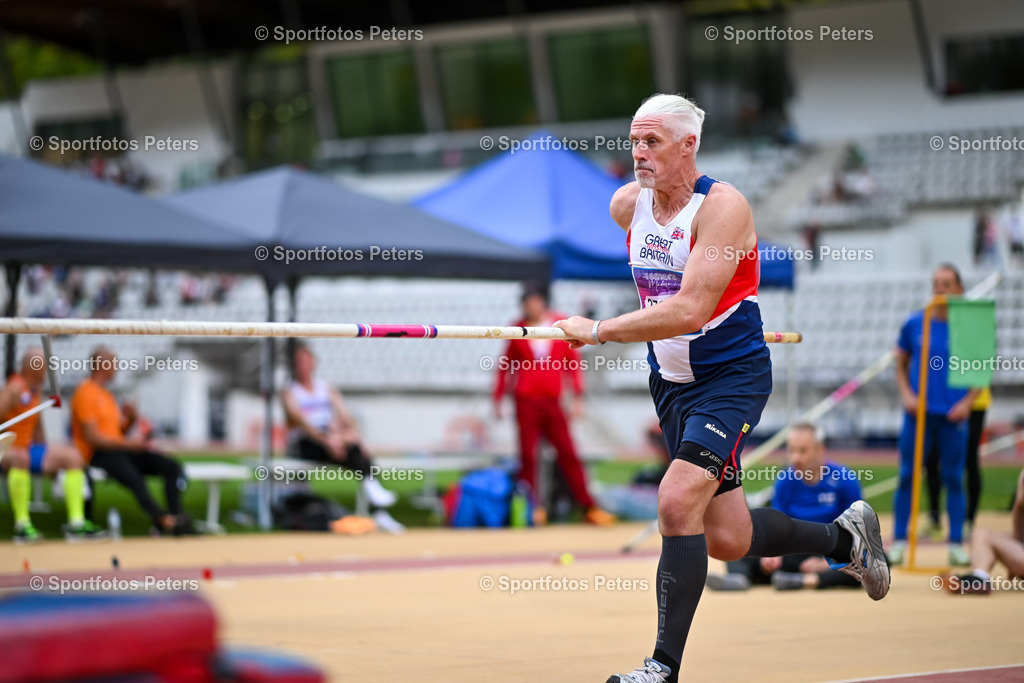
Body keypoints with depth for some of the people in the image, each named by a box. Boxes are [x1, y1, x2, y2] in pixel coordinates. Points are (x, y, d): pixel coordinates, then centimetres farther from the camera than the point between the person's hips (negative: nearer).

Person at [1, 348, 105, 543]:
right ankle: (22, 525, -37)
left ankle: (76, 523, -1)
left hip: (28, 448, 10)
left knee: (73, 456, 4)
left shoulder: (36, 389, 12)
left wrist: (48, 458, 17)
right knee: (21, 458, -42)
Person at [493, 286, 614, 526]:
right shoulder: (519, 329, 7)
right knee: (528, 455, -2)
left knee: (568, 454, -3)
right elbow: (505, 365, 13)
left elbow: (573, 362, 8)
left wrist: (577, 396, 2)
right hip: (526, 401, 0)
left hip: (552, 402, 0)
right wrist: (498, 397, 11)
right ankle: (530, 507, 5)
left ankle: (589, 507, -5)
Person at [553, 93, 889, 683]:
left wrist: (598, 331, -26)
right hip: (670, 381, 7)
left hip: (733, 375, -7)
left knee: (678, 503, -24)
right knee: (727, 540, 9)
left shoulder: (723, 207, -20)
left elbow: (688, 311, -29)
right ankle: (845, 536, 35)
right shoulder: (627, 204, 2)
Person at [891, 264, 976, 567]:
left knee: (954, 478, 3)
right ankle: (899, 541, 9)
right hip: (918, 413, 1)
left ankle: (957, 543, 10)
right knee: (907, 476, 1)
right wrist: (906, 394, -2)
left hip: (953, 416, -1)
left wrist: (967, 402, -6)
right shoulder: (914, 324, 3)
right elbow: (901, 364, 12)